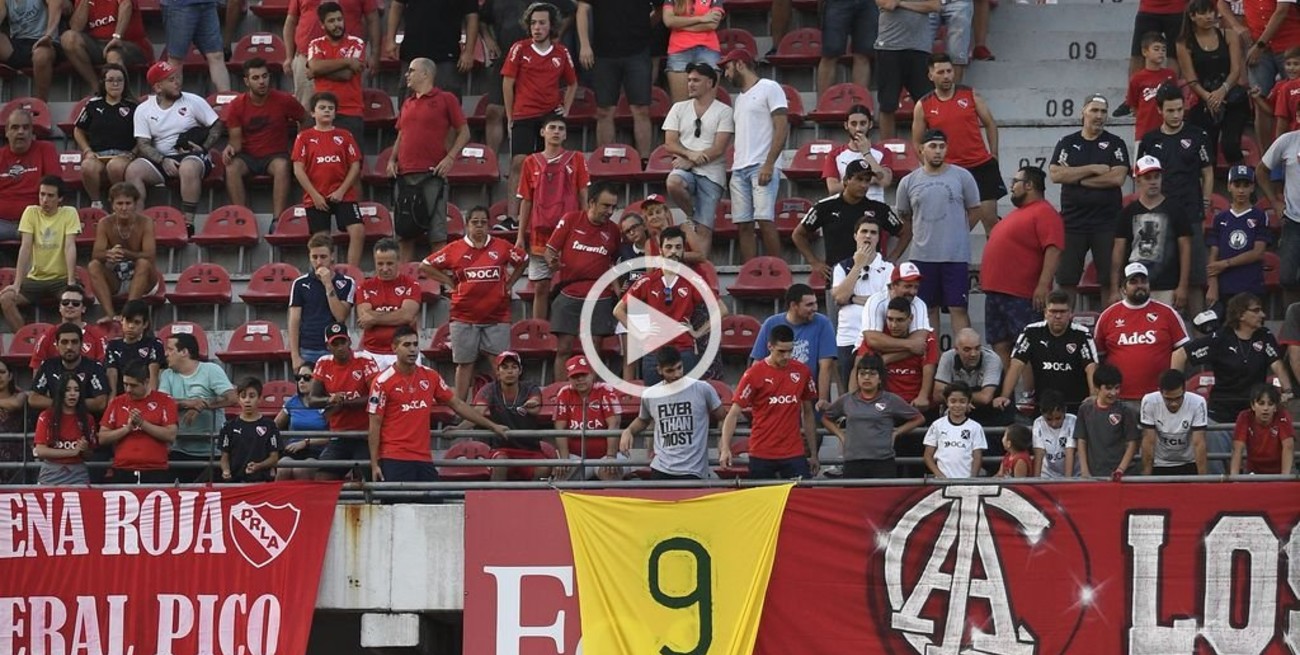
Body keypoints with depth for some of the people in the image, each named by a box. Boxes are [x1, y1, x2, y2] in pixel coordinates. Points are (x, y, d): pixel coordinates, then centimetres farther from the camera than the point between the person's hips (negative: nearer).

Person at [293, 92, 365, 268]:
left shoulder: (344, 136, 8)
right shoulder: (305, 137, 4)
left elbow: (355, 166, 5)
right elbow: (298, 169, -1)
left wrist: (342, 191, -8)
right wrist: (315, 195, -8)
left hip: (342, 195, 1)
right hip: (316, 198, -1)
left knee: (358, 231, -15)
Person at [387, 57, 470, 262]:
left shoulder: (445, 100, 1)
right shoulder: (407, 104, 18)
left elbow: (464, 132, 1)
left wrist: (450, 157, -11)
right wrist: (392, 160, 10)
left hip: (432, 175, -6)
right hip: (405, 174, 6)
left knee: (436, 233, -5)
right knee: (405, 232, 6)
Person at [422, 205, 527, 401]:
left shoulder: (502, 247, 5)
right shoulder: (455, 249, 1)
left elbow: (523, 260, 21)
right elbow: (426, 266, 7)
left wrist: (509, 283, 12)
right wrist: (450, 282, 2)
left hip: (497, 317, 1)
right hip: (464, 317, -1)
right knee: (465, 363, 5)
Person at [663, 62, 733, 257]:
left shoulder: (724, 112, 3)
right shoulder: (679, 109, 14)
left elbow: (719, 148, -5)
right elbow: (670, 143, 6)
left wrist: (692, 161, -12)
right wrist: (690, 154, -13)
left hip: (712, 173, -2)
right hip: (685, 168, 2)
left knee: (704, 230, -11)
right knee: (673, 184, -33)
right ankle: (693, 216, -5)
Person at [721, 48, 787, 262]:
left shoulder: (769, 89, 1)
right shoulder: (738, 98, 25)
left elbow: (781, 128, -8)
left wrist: (769, 164, -16)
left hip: (762, 166, -8)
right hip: (739, 169, 8)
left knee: (765, 220, -16)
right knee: (744, 225, 1)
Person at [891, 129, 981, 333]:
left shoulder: (962, 177, 0)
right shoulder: (908, 182, 6)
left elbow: (974, 211, 8)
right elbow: (905, 222, 13)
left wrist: (954, 234, 2)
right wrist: (892, 257, 10)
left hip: (956, 256, -2)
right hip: (922, 256, 2)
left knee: (958, 308, -5)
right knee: (929, 309, 9)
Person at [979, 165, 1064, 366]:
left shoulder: (1044, 213, -9)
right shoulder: (1018, 213, 23)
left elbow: (1053, 250, -19)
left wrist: (1043, 285, -27)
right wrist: (987, 280, 27)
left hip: (1022, 297, -10)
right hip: (995, 293, 10)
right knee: (1000, 346, 7)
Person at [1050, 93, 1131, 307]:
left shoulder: (1115, 144, 6)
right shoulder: (1067, 143, 9)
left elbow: (1118, 177, -9)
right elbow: (1055, 175, -4)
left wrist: (1076, 177, -6)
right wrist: (1093, 169, -10)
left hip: (1107, 222, -1)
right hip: (1072, 221, 1)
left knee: (1110, 281, -2)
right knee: (1066, 280, 0)